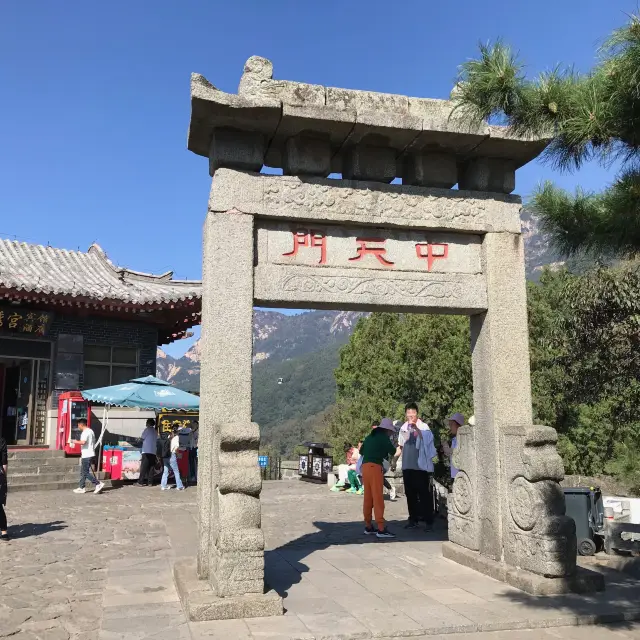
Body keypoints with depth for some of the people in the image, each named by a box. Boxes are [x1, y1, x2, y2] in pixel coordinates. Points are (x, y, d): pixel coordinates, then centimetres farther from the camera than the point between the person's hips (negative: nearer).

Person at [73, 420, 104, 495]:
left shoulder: (85, 432, -15)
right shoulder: (91, 431, 16)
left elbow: (83, 442, -29)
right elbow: (94, 441, 22)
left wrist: (76, 441, -12)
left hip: (86, 455, -10)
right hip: (90, 454, 10)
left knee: (85, 472, -6)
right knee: (83, 472, 16)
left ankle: (98, 484, -10)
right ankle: (82, 488, 20)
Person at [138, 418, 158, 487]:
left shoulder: (147, 429, -1)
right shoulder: (155, 431, 16)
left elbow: (142, 438, 4)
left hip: (146, 451, -5)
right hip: (153, 452, 5)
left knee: (144, 467, -5)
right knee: (151, 468, 5)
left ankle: (141, 482, -6)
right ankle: (150, 482, 3)